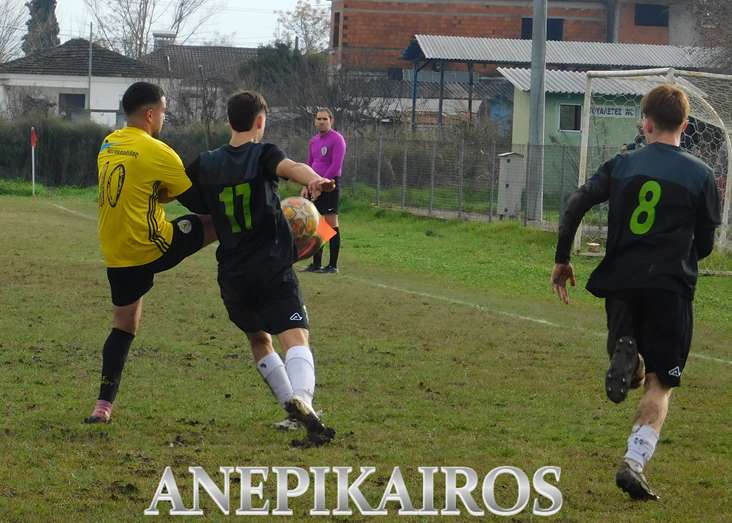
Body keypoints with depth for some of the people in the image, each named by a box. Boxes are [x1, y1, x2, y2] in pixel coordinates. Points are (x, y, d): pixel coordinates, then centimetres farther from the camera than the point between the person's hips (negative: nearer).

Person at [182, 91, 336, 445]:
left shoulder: (207, 165, 9)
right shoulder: (262, 154, -3)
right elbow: (289, 167, -26)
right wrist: (314, 179, -46)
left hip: (232, 276, 5)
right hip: (273, 269, -5)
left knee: (259, 340, 26)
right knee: (296, 339, -17)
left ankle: (291, 406, 24)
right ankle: (302, 397, -43)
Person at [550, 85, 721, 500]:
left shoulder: (622, 165, 5)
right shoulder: (700, 175, 0)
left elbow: (576, 205, -3)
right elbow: (705, 243, 5)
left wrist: (563, 260, 6)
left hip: (620, 280, 2)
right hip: (671, 286, -2)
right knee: (661, 383, 4)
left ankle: (625, 353, -15)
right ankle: (634, 462, -13)